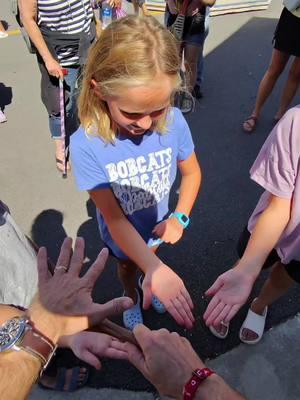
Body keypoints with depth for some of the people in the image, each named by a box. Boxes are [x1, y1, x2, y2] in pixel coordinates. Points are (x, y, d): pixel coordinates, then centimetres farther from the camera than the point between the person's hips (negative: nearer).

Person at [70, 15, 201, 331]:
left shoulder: (173, 122, -29)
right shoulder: (86, 145, -36)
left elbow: (192, 173, -9)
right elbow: (114, 219, -32)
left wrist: (179, 217, -20)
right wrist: (157, 270, -43)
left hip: (156, 223, 2)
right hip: (120, 233, -1)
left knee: (149, 259, 34)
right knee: (128, 267, 31)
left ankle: (148, 284, 69)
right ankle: (131, 297, 66)